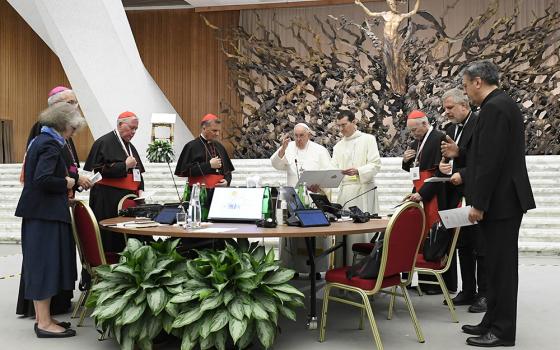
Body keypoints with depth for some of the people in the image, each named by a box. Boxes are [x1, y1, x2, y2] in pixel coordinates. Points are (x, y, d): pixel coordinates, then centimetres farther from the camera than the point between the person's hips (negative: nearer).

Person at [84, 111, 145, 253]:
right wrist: (125, 165, -14)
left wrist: (140, 189, 8)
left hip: (129, 198, 7)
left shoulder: (130, 146, 19)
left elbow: (137, 171, 23)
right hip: (108, 199, -7)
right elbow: (100, 169, -15)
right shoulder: (104, 142, -5)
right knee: (110, 237, -7)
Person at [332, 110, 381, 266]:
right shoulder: (338, 146, 21)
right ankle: (348, 266, 0)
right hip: (345, 192, 4)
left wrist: (358, 171, -20)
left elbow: (375, 164, -3)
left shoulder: (368, 139, 6)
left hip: (363, 190, -4)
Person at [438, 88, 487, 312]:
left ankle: (484, 294, 8)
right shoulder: (452, 129, 15)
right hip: (457, 196, 8)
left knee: (481, 247, -1)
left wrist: (463, 174, -23)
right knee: (463, 245, 13)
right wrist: (443, 165, 0)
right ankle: (468, 291, 22)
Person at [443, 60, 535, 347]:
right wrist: (460, 153, 13)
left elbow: (492, 161, -22)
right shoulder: (503, 104, 15)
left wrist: (479, 204, -18)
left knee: (500, 266, -2)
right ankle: (494, 322, 24)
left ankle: (502, 332, 8)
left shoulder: (494, 108, -17)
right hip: (503, 200, 10)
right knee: (498, 265, 15)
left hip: (500, 201, -10)